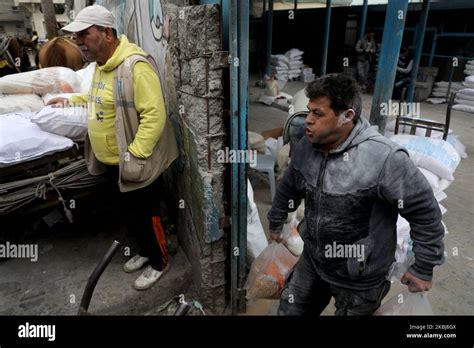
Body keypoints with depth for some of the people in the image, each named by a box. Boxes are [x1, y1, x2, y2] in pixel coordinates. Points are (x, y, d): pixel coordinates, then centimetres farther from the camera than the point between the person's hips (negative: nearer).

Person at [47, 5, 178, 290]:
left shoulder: (135, 65, -22)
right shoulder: (102, 64, 9)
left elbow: (154, 115, -27)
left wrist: (133, 156, -26)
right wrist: (72, 100, 17)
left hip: (135, 164, -9)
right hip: (112, 161, 9)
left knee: (144, 216, 7)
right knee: (130, 214, 22)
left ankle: (159, 262, 30)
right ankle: (145, 251, 44)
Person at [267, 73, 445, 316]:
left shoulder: (384, 158, -29)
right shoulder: (307, 145, -9)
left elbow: (424, 211, -18)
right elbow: (289, 187, 8)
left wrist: (424, 267, -9)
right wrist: (275, 222, 21)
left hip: (359, 278, -5)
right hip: (312, 262, 6)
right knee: (290, 311, 23)